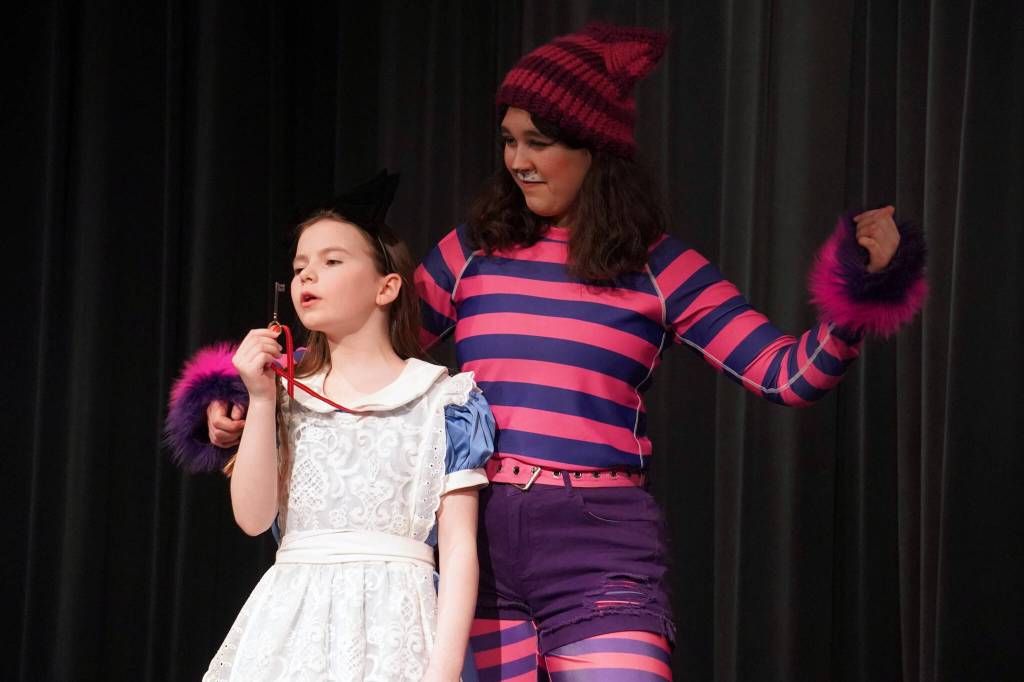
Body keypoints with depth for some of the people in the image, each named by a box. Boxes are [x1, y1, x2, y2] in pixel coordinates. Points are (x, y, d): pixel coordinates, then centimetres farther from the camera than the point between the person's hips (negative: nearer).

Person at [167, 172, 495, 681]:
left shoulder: (439, 402, 1)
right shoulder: (288, 396, 13)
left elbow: (459, 548, -4)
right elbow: (253, 518, 2)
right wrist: (261, 400, -3)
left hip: (387, 621, -3)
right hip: (289, 620, 3)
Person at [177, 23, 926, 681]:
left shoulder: (656, 266, 2)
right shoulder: (473, 250, 9)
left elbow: (788, 376, -2)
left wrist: (861, 293, -16)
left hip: (599, 547, -2)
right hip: (476, 535, 3)